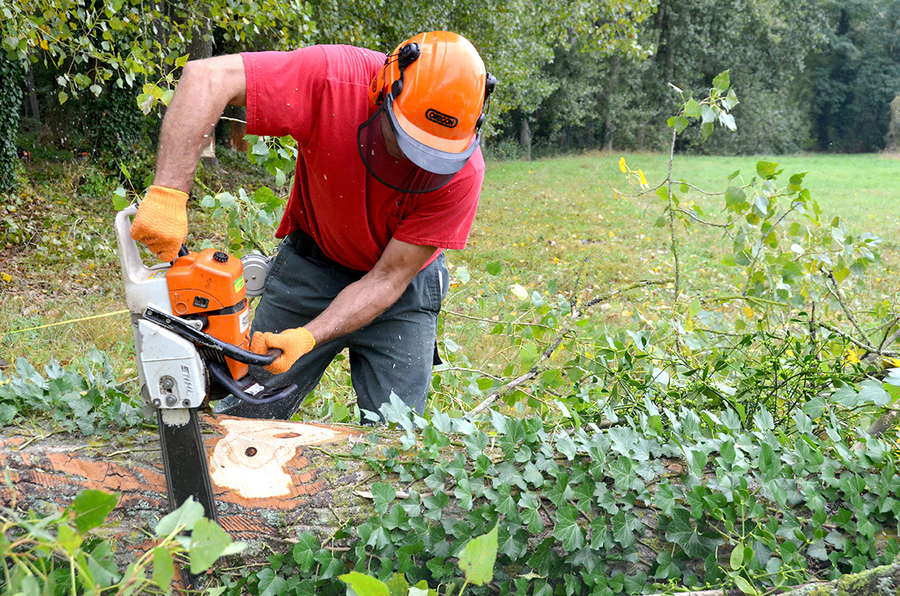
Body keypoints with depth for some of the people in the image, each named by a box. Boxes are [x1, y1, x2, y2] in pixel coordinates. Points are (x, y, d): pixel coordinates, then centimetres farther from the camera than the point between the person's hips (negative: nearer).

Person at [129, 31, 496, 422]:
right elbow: (207, 77, -31)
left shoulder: (462, 170, -28)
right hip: (311, 261, 1)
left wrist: (306, 338, -33)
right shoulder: (334, 80, -30)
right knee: (246, 414, 7)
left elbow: (387, 279, -22)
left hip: (401, 285, 0)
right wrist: (167, 194, -40)